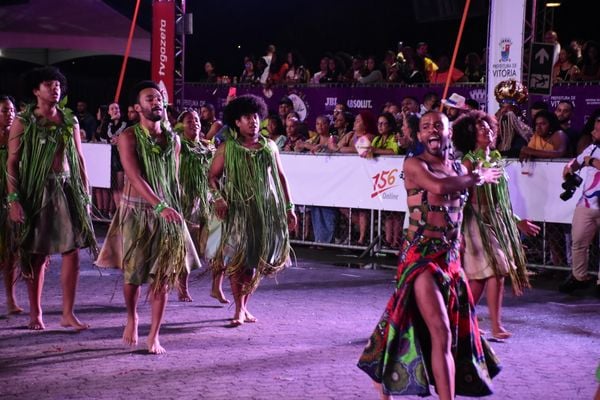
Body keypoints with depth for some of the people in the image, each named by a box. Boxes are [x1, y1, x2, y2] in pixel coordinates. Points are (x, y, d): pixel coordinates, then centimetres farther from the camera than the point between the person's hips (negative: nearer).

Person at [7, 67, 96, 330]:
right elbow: (12, 162, -5)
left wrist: (86, 195, 9)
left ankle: (68, 313, 3)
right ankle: (35, 313, 16)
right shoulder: (23, 121, -1)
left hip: (68, 190, 3)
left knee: (72, 250, -3)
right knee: (37, 254, 3)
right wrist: (13, 199, -14)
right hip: (36, 190, -3)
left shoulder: (70, 121, 10)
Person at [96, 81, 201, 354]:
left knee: (163, 275, -2)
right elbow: (135, 177, -18)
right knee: (133, 272, 4)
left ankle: (154, 337, 3)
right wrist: (160, 206, -28)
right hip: (136, 211, -3)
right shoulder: (129, 137, -7)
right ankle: (132, 317, 33)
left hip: (167, 213, 3)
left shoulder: (173, 139, 8)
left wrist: (174, 209, 14)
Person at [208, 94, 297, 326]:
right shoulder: (227, 148, 1)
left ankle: (244, 306, 19)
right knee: (238, 258, -7)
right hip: (239, 209, -3)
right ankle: (239, 310, -3)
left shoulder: (269, 146, 10)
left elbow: (281, 177, 13)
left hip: (267, 209, 3)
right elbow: (213, 176, 1)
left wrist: (289, 207, 10)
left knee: (258, 259, 6)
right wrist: (218, 198, -16)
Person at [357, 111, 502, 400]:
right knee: (442, 333, -15)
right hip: (421, 256, -7)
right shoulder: (414, 164, -8)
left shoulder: (460, 169, 14)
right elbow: (440, 186, -27)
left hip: (450, 258, 8)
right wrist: (479, 178, -13)